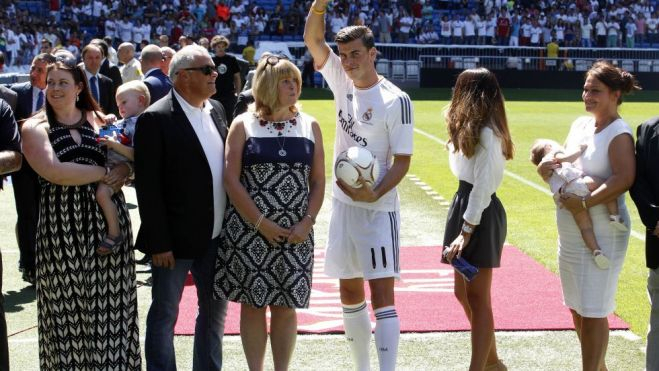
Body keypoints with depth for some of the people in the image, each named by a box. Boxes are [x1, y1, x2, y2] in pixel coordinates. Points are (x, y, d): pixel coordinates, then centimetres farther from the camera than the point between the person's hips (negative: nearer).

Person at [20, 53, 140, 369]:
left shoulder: (99, 119, 10)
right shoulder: (35, 127, 0)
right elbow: (54, 172, -15)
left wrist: (124, 170, -12)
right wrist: (104, 171, -11)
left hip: (106, 220, 3)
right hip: (61, 225, -2)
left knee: (109, 306, 3)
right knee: (68, 308, 2)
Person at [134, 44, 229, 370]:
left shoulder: (215, 110, 8)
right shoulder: (155, 119, -14)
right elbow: (147, 187, -15)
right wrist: (159, 243, -17)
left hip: (216, 235, 7)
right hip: (175, 239, -7)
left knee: (215, 309, 16)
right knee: (165, 314, 4)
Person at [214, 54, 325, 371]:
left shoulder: (309, 126, 6)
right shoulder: (243, 125, -1)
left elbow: (318, 182, 6)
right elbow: (231, 180, -7)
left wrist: (307, 222, -8)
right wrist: (260, 222, -13)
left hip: (295, 234, 2)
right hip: (249, 231, -2)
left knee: (285, 306, 6)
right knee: (253, 304, 4)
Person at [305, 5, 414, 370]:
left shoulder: (396, 100, -14)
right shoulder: (342, 81, 3)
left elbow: (402, 161, -11)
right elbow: (312, 39, -3)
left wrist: (375, 193, -25)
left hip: (378, 209, -6)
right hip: (343, 203, 6)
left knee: (382, 295, -11)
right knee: (350, 292, 12)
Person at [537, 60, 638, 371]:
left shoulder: (618, 133, -15)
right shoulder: (580, 125, 9)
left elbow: (624, 179, -28)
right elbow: (560, 161, 16)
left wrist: (585, 202, -28)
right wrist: (546, 166, -7)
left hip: (601, 235, -9)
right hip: (570, 233, 9)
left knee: (593, 311, -2)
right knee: (577, 308, 18)